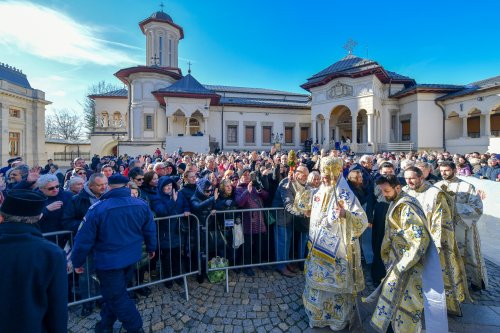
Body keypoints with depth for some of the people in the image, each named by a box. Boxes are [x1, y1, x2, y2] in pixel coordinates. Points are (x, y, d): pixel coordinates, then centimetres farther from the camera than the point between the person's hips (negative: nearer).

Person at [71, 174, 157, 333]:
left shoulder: (97, 208, -18)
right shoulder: (142, 205, -9)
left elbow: (84, 239, -12)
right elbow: (150, 230, 1)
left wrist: (77, 261, 4)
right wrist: (151, 248, 17)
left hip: (109, 260, -4)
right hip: (132, 257, 5)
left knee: (117, 296, 15)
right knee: (114, 292, 26)